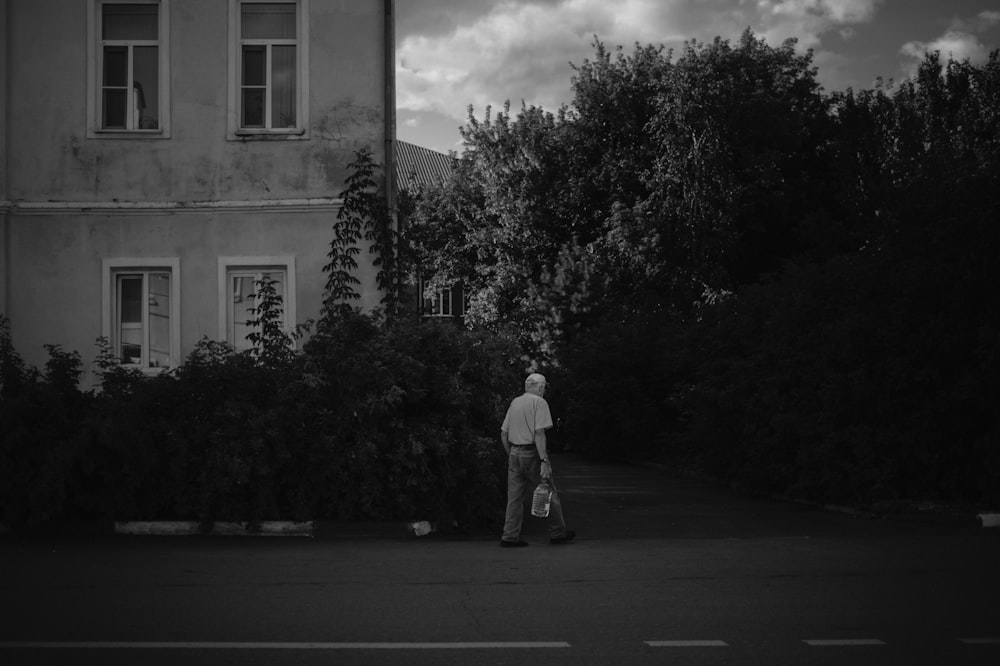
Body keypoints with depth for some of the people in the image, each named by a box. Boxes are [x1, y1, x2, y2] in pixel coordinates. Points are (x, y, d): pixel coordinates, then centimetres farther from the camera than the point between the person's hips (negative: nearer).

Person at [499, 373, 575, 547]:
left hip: (514, 453, 6)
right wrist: (544, 461, -20)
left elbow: (503, 435, 13)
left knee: (515, 497, 7)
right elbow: (539, 433, -18)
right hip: (532, 454, -6)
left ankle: (510, 536, 3)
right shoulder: (539, 402, -8)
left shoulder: (514, 403, 13)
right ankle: (558, 533, 16)